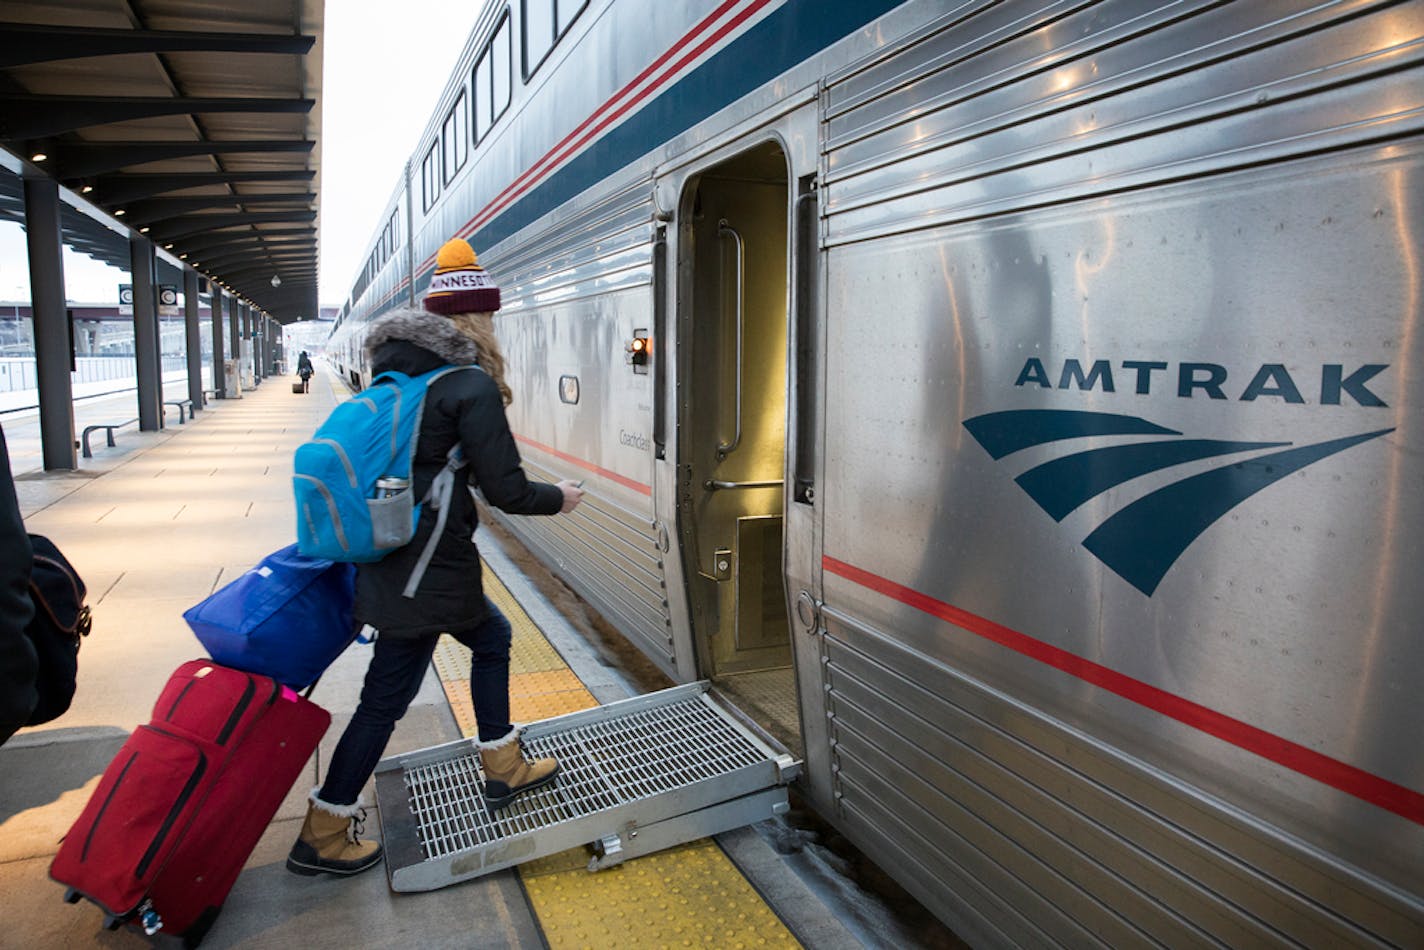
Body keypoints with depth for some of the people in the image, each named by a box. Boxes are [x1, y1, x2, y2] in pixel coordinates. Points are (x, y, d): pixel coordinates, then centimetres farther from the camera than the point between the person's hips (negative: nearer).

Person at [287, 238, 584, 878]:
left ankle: (503, 769, 37)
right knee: (387, 698, 6)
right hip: (428, 570, -9)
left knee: (491, 636, 23)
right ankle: (322, 837, 21)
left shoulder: (397, 373, 8)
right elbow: (506, 490, -17)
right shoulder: (472, 386, -16)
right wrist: (558, 499, 1)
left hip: (389, 555, 9)